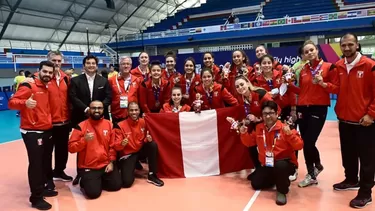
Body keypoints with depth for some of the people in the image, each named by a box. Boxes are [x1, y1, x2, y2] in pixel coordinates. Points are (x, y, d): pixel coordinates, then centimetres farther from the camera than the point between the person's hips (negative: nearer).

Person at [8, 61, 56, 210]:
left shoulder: (48, 89, 13)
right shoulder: (28, 86, -11)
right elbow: (12, 102, -20)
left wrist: (49, 123, 10)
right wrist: (25, 103, -38)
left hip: (46, 131, 8)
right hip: (32, 132, -8)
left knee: (44, 162, 16)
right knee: (35, 163, -5)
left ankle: (42, 188, 30)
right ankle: (36, 198, 4)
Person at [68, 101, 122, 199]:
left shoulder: (109, 124, 2)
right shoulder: (81, 126, -8)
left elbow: (113, 145, 5)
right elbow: (71, 148, -9)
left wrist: (111, 162, -2)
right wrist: (84, 140, -24)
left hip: (106, 164, 4)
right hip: (88, 167, -3)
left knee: (116, 185, -1)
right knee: (93, 192, -15)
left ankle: (99, 181, 25)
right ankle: (85, 182, 19)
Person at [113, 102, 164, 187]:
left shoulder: (143, 122, -4)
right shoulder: (120, 125, -17)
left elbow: (145, 139, 7)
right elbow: (116, 146, -16)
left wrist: (148, 139, -17)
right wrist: (122, 144, -38)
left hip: (141, 149, 4)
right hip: (128, 153, -4)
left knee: (153, 145, -28)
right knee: (127, 182, -22)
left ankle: (152, 175, -13)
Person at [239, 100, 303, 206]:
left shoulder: (285, 128, -14)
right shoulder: (259, 128, 2)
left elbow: (299, 146, -19)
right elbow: (249, 143, 13)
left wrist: (289, 134, -34)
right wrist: (244, 134, -6)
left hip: (285, 163, -5)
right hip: (267, 165, 6)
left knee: (280, 166, -39)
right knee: (256, 184, 0)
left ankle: (282, 191, -10)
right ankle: (276, 178, 27)